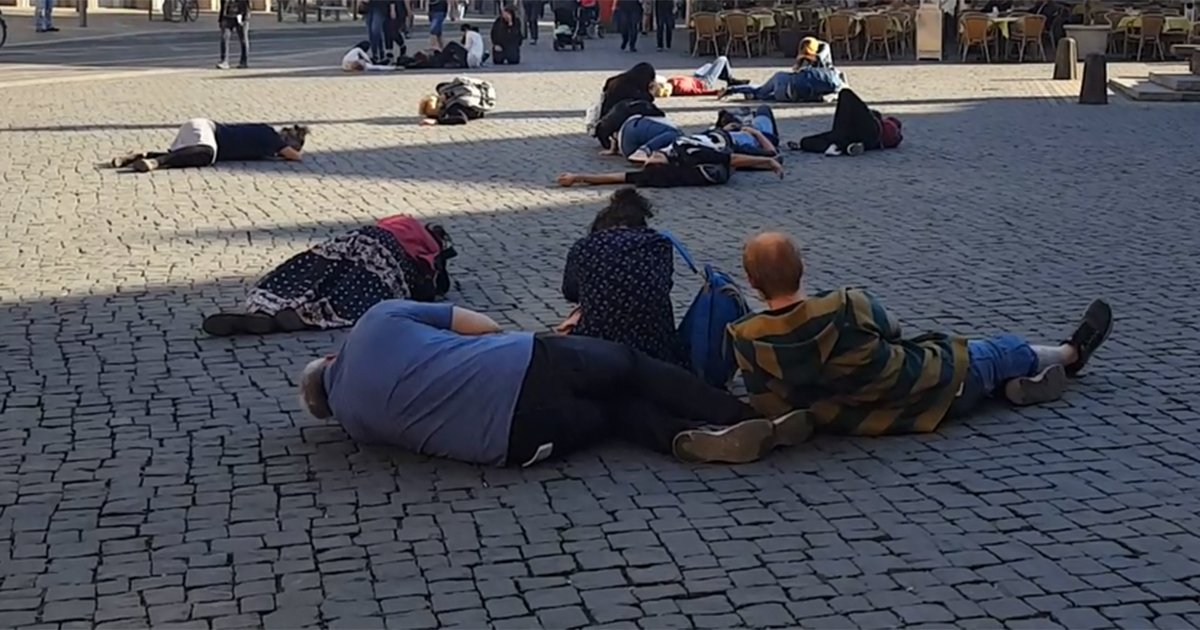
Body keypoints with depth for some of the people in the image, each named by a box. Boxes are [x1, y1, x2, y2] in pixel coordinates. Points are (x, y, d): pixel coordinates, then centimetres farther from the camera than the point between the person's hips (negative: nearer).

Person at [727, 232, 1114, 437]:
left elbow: (767, 401, -5)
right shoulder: (848, 307, -30)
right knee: (1003, 350, 24)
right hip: (920, 395, -4)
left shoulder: (747, 342, -23)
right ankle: (1071, 353, 53)